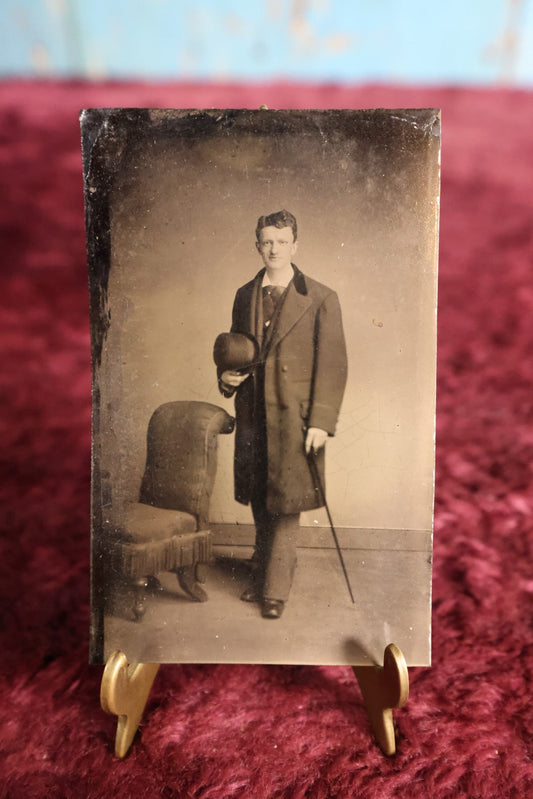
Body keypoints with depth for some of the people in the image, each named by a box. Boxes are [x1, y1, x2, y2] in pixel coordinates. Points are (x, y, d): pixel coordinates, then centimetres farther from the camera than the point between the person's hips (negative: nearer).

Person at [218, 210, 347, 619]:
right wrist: (226, 376, -1)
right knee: (260, 504, 15)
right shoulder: (245, 296, 11)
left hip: (294, 417, -4)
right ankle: (262, 576, 33)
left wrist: (321, 422, -13)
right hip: (252, 414, 5)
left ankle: (276, 589, 17)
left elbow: (333, 366, -7)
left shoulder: (321, 298, -3)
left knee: (286, 504, 2)